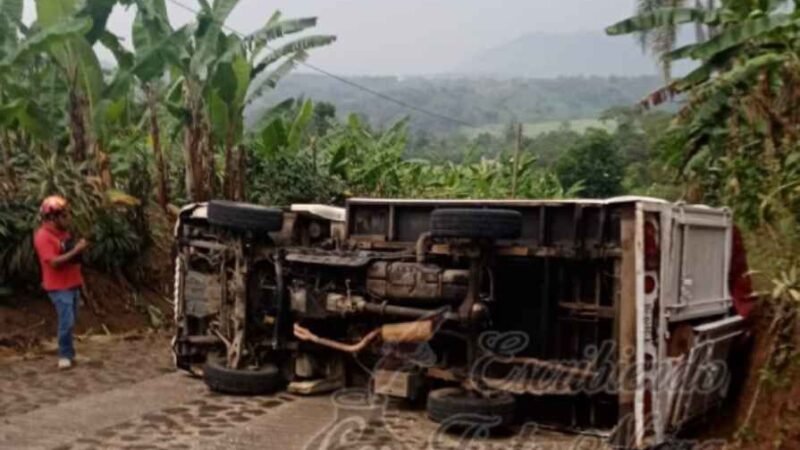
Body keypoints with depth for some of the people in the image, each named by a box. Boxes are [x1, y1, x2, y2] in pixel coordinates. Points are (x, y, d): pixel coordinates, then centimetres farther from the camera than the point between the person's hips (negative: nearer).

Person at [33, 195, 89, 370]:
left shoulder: (63, 231, 10)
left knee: (70, 321, 14)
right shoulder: (43, 237, -17)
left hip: (72, 283, 8)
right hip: (59, 287, -8)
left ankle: (69, 353, 24)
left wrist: (79, 247, 5)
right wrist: (76, 251, -26)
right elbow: (54, 262, -25)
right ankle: (65, 355, 2)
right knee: (66, 321, -10)